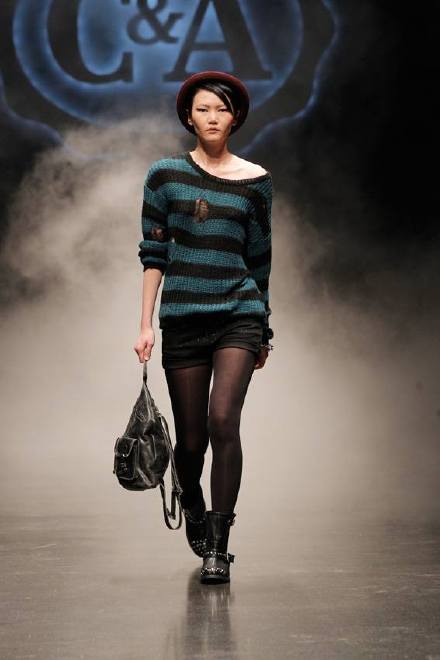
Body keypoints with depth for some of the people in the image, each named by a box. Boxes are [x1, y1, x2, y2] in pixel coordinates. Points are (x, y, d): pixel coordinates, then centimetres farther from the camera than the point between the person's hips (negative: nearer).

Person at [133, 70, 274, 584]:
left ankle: (218, 547, -11)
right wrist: (146, 325, -1)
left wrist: (263, 330, 15)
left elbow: (259, 257, 11)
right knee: (191, 438, 5)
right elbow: (154, 253, 4)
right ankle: (193, 513, 36)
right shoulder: (164, 175, 4)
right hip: (182, 318, 1)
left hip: (238, 314, -1)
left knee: (223, 419, -19)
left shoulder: (255, 180, 5)